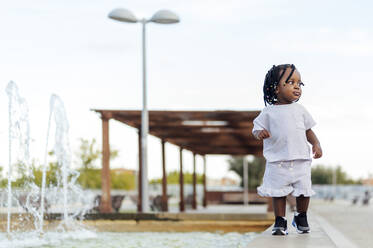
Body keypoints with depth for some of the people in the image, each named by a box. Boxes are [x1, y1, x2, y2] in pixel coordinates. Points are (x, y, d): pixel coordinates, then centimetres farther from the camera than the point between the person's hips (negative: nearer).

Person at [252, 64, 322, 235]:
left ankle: (301, 217, 28)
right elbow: (257, 128, 1)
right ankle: (280, 222, 14)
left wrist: (316, 144, -1)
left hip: (301, 160, 3)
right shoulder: (269, 112, 0)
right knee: (279, 192, 2)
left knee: (303, 191, 6)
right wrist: (260, 133, -22)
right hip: (277, 162, -2)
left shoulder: (300, 110, 9)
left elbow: (308, 130, 14)